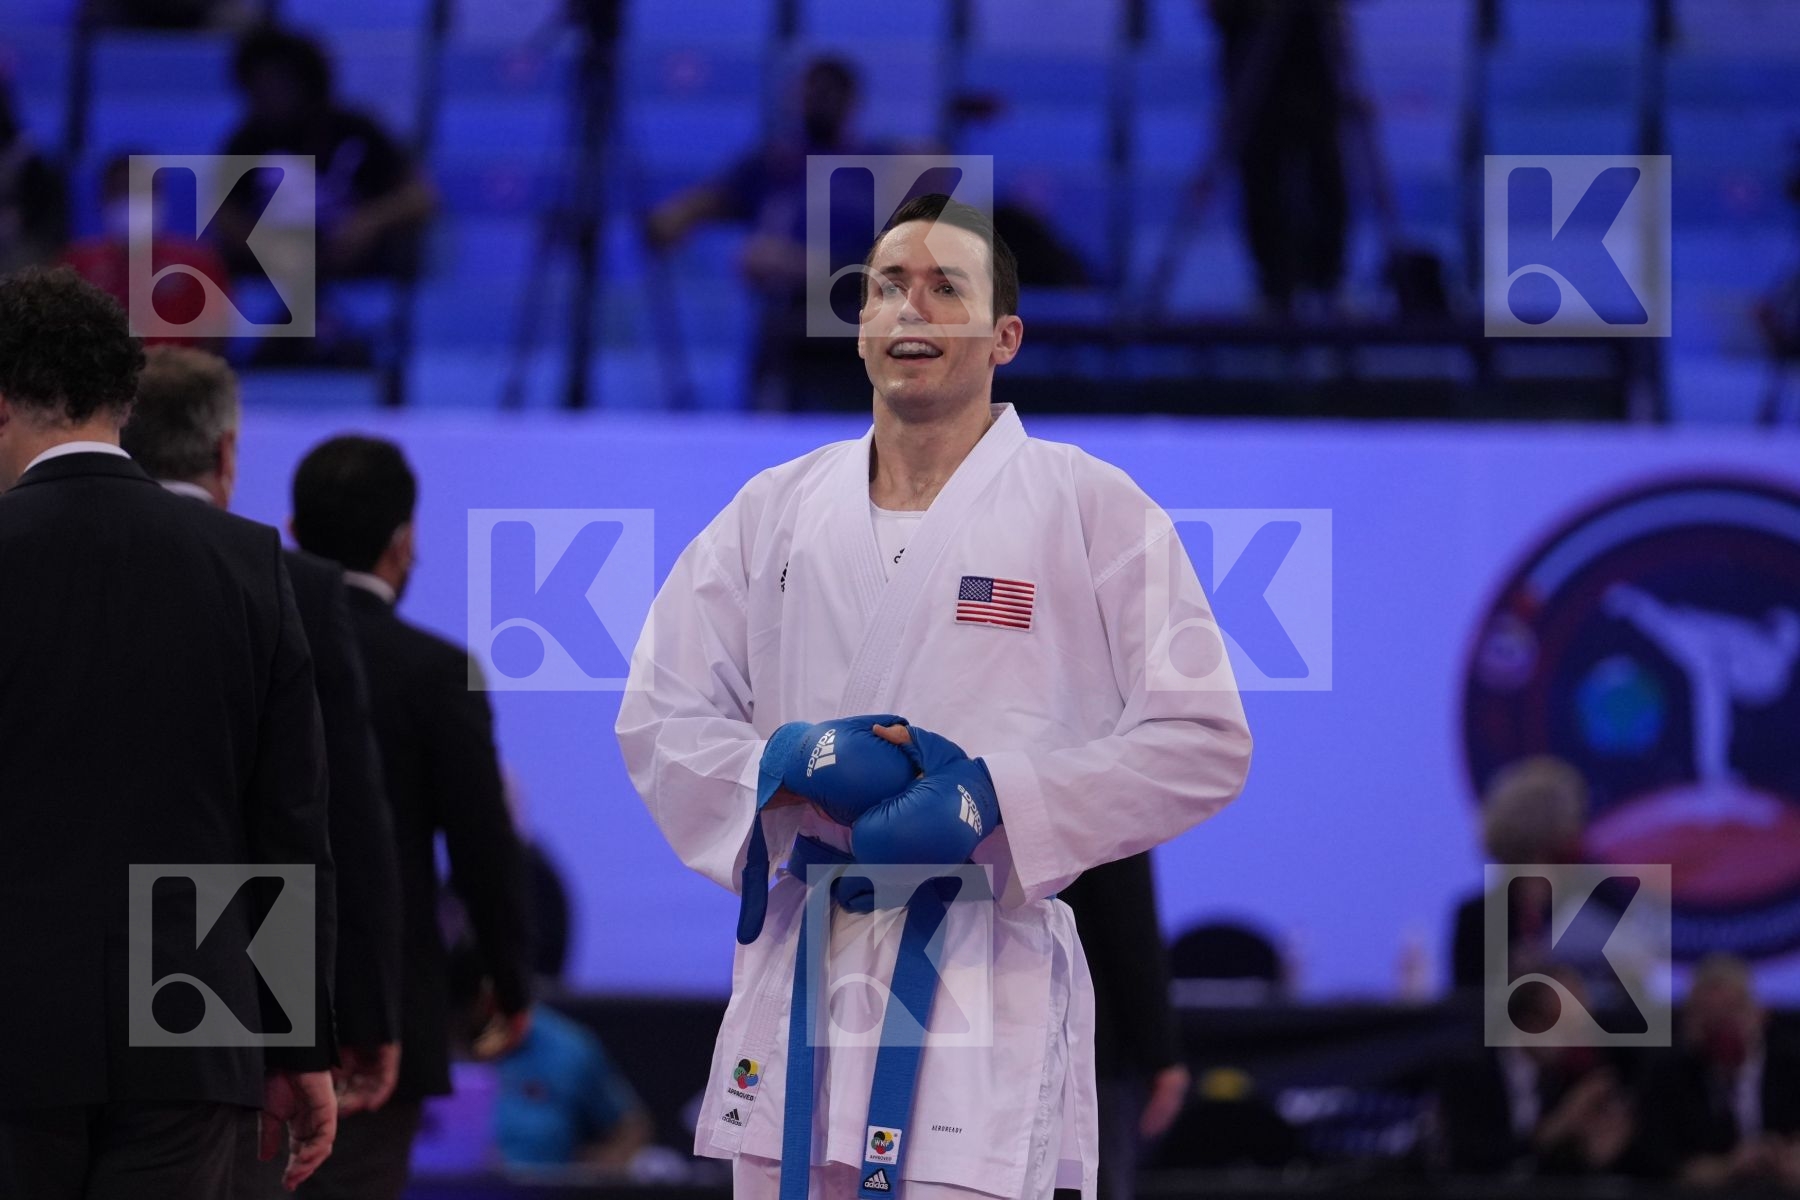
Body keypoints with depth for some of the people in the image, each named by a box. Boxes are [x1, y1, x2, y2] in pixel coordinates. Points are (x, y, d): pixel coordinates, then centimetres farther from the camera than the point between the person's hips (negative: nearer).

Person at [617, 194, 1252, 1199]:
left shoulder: (1093, 511, 1)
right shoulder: (773, 513, 13)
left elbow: (1202, 742, -3)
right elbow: (661, 718, 11)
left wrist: (995, 798, -15)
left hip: (990, 974, -4)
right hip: (797, 983, 4)